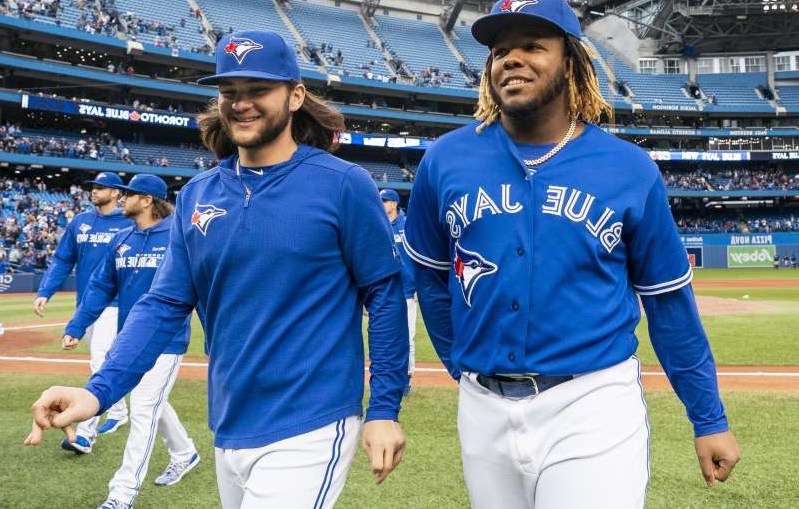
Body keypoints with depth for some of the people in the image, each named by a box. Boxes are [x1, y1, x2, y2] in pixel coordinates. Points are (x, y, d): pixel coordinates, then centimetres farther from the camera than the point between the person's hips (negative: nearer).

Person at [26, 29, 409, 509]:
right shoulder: (197, 195, 4)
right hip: (229, 429, 5)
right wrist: (100, 389, -11)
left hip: (308, 432, -5)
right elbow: (165, 303, 3)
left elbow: (384, 294, -5)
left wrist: (385, 409, -7)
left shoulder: (344, 185, -9)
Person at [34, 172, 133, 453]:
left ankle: (85, 433, -17)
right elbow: (62, 260, 9)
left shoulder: (129, 225, -4)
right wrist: (44, 292, -2)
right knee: (104, 362, 17)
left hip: (113, 304, -6)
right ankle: (118, 412, 34)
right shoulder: (80, 222, 9)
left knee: (99, 362, -15)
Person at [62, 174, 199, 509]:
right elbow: (100, 287, 8)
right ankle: (183, 454, 42)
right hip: (129, 340, 7)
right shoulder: (121, 241, 6)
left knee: (143, 410, -6)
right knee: (153, 405, 20)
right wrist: (76, 327, 1)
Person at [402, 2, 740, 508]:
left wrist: (709, 418, 6)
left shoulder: (631, 171, -4)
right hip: (484, 409, 3)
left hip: (594, 409, -2)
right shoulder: (446, 161, -1)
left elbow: (668, 298, 3)